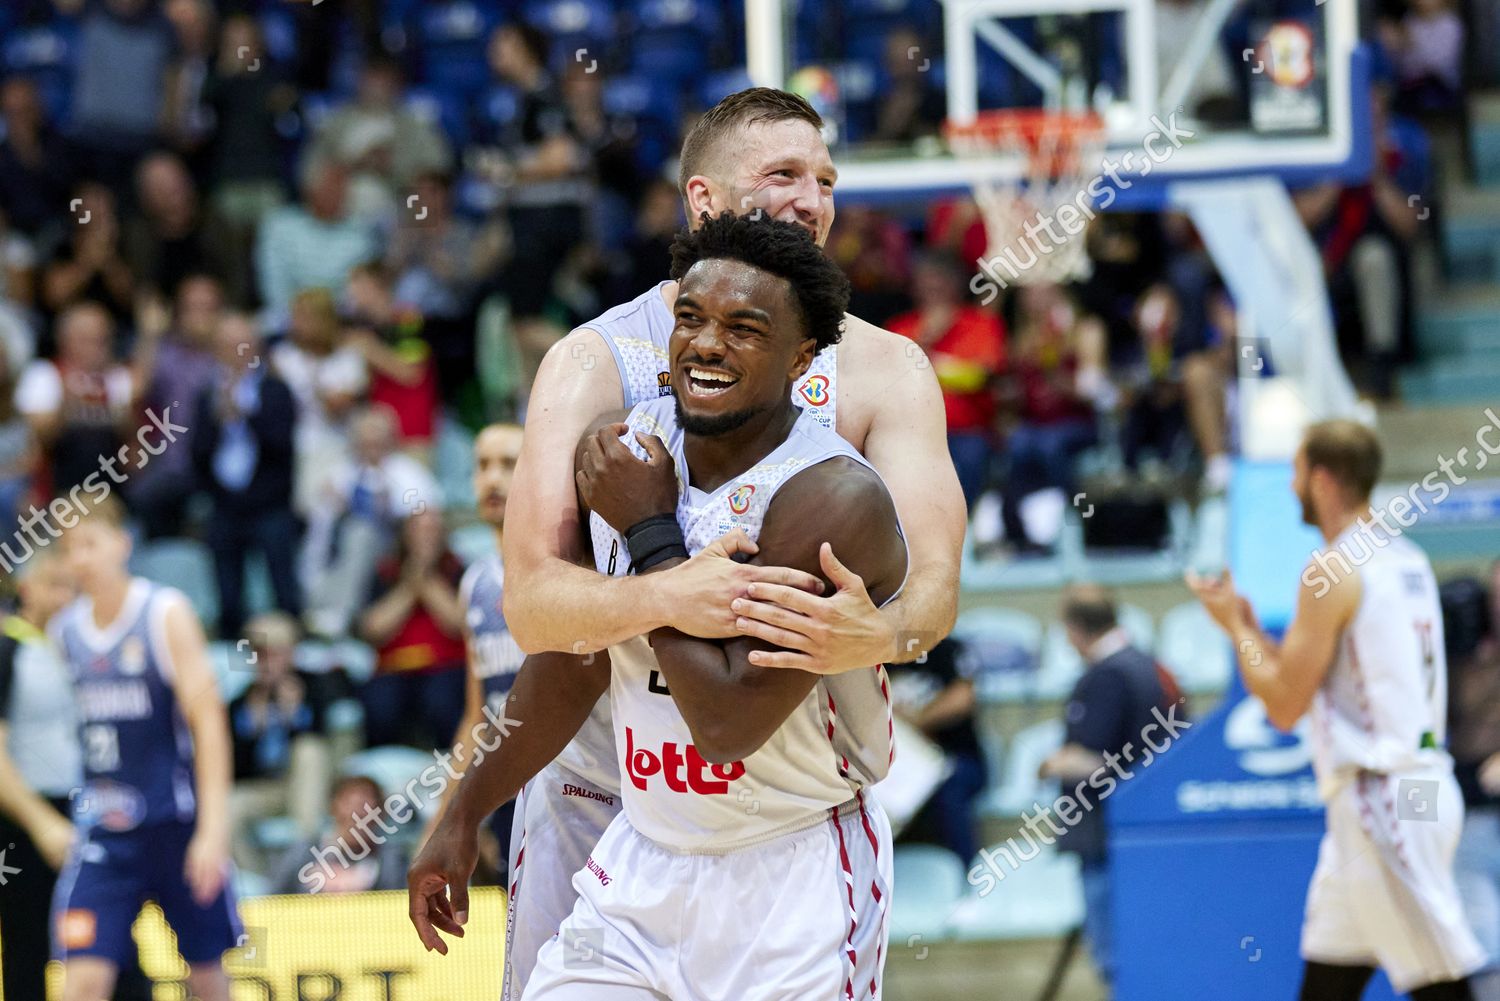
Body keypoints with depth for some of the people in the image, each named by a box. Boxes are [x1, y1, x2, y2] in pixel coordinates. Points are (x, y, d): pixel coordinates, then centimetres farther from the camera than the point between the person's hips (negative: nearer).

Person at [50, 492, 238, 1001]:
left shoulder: (166, 613, -7)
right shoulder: (64, 631, 6)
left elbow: (207, 717, -12)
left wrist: (213, 826, -21)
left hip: (177, 821, -3)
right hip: (103, 833, 3)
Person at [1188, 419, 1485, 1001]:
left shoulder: (1332, 570, -13)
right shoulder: (1405, 559, 15)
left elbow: (1284, 705, -12)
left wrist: (1233, 625, 2)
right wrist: (1249, 629, 23)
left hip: (1385, 800, -10)